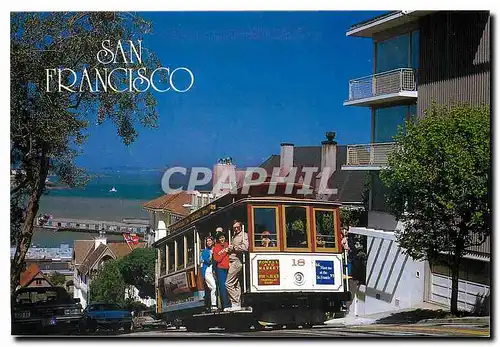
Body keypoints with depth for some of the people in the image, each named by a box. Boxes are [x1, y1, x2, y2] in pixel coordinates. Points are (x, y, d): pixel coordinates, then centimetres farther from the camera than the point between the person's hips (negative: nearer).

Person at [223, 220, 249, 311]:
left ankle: (235, 304, -12)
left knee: (229, 283, -12)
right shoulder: (234, 236, 22)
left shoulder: (244, 235, -5)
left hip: (236, 261, -9)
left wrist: (233, 247, -11)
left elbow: (245, 248, -20)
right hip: (232, 262, 9)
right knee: (236, 284, 10)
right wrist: (228, 249, 6)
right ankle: (238, 304, 12)